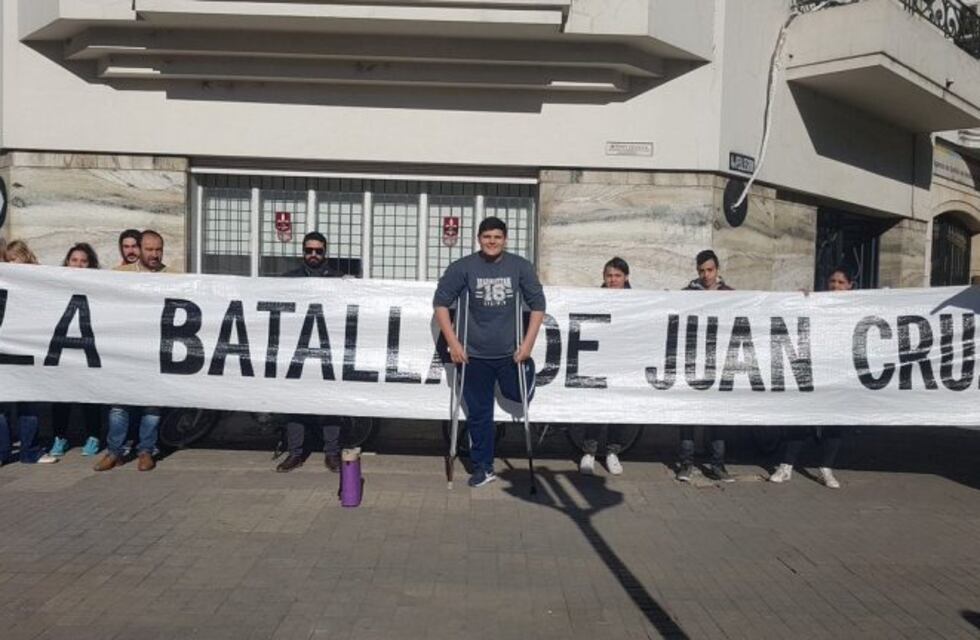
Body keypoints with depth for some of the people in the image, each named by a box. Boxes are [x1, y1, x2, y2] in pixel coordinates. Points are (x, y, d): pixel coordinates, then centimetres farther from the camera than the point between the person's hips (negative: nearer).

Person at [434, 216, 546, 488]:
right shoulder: (463, 267, -7)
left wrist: (528, 343, -5)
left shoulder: (520, 266, -4)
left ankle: (528, 367, 47)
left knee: (518, 395, 16)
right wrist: (453, 343, -7)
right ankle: (483, 467, 24)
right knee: (478, 414, 7)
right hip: (476, 355, 0)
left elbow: (537, 304, 1)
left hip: (511, 352, 0)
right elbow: (441, 302, -2)